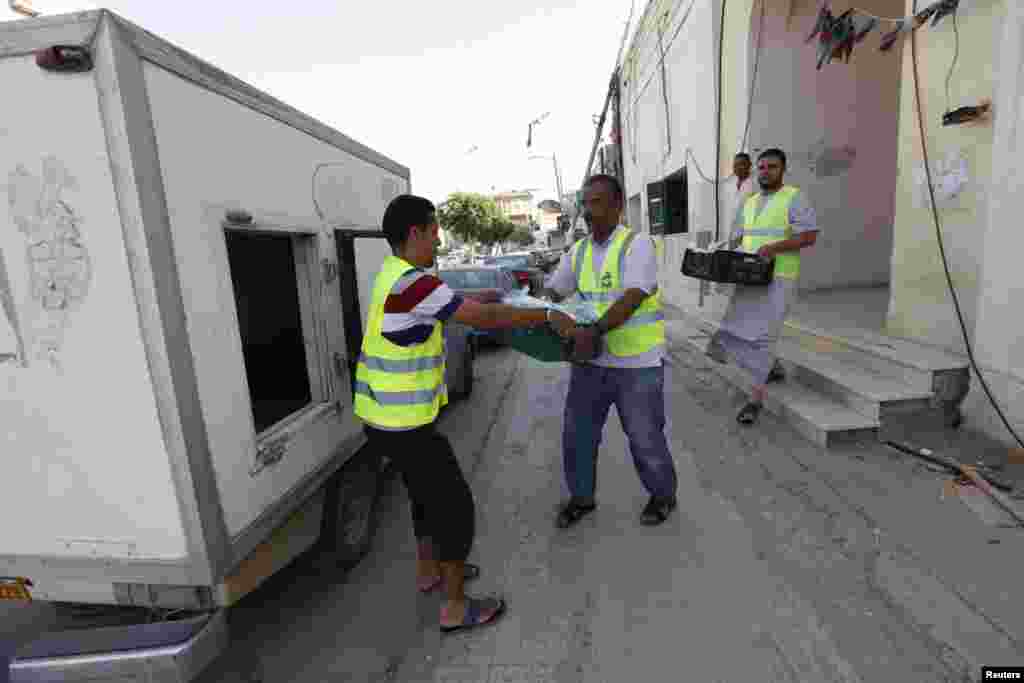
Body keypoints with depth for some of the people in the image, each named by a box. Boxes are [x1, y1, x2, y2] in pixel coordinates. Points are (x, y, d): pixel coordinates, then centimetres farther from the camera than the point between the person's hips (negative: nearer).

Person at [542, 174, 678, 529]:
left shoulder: (637, 244, -12)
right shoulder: (578, 252, 7)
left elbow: (633, 298, -25)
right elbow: (552, 292, 9)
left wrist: (595, 330, -38)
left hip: (637, 362, -5)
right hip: (591, 360, 6)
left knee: (644, 436, 9)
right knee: (577, 433, 11)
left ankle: (663, 494, 36)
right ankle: (581, 497, 33)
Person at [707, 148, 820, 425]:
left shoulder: (794, 198, -2)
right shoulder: (748, 202, 16)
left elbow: (810, 235, -11)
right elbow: (736, 238, 17)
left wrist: (773, 248, -24)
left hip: (778, 279, -6)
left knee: (762, 335, -12)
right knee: (737, 330, 6)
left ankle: (756, 398, -3)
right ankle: (773, 367, 34)